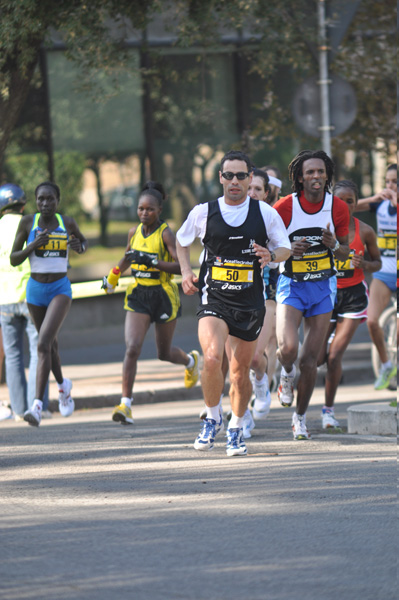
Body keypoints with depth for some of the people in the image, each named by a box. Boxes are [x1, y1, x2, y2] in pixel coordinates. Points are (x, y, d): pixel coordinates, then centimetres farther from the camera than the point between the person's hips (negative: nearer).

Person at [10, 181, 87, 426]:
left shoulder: (68, 222, -3)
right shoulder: (28, 222, -4)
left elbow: (84, 242, 17)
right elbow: (13, 259, -2)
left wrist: (79, 246, -7)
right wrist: (34, 245, -19)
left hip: (60, 289, -3)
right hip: (35, 289, 3)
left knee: (43, 344, -21)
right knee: (50, 344, 20)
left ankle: (38, 406, -26)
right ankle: (63, 386, 49)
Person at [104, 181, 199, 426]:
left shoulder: (166, 233, -12)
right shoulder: (134, 232, 5)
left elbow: (180, 266, -21)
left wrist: (154, 262, -31)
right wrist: (114, 275, 27)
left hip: (164, 296, -3)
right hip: (139, 296, 4)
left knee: (164, 353, 13)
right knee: (132, 348, -14)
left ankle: (190, 360, 49)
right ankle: (126, 404, -16)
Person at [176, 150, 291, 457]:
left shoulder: (265, 213, 0)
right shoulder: (203, 212, 1)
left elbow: (286, 247, 10)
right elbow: (182, 240, 20)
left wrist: (271, 255, -12)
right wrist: (186, 271, 6)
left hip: (250, 302, 1)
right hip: (214, 298, -1)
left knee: (240, 371, 8)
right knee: (212, 358, -23)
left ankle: (236, 429, 29)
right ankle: (212, 419, -1)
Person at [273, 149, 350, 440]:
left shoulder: (338, 208, -4)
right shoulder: (284, 207, -11)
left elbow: (344, 253, 7)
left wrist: (334, 245, -17)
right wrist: (288, 250, -21)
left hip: (323, 286, 2)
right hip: (291, 285, -2)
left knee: (310, 358, 3)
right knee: (288, 348, -23)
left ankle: (300, 416, 20)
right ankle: (288, 373, 13)